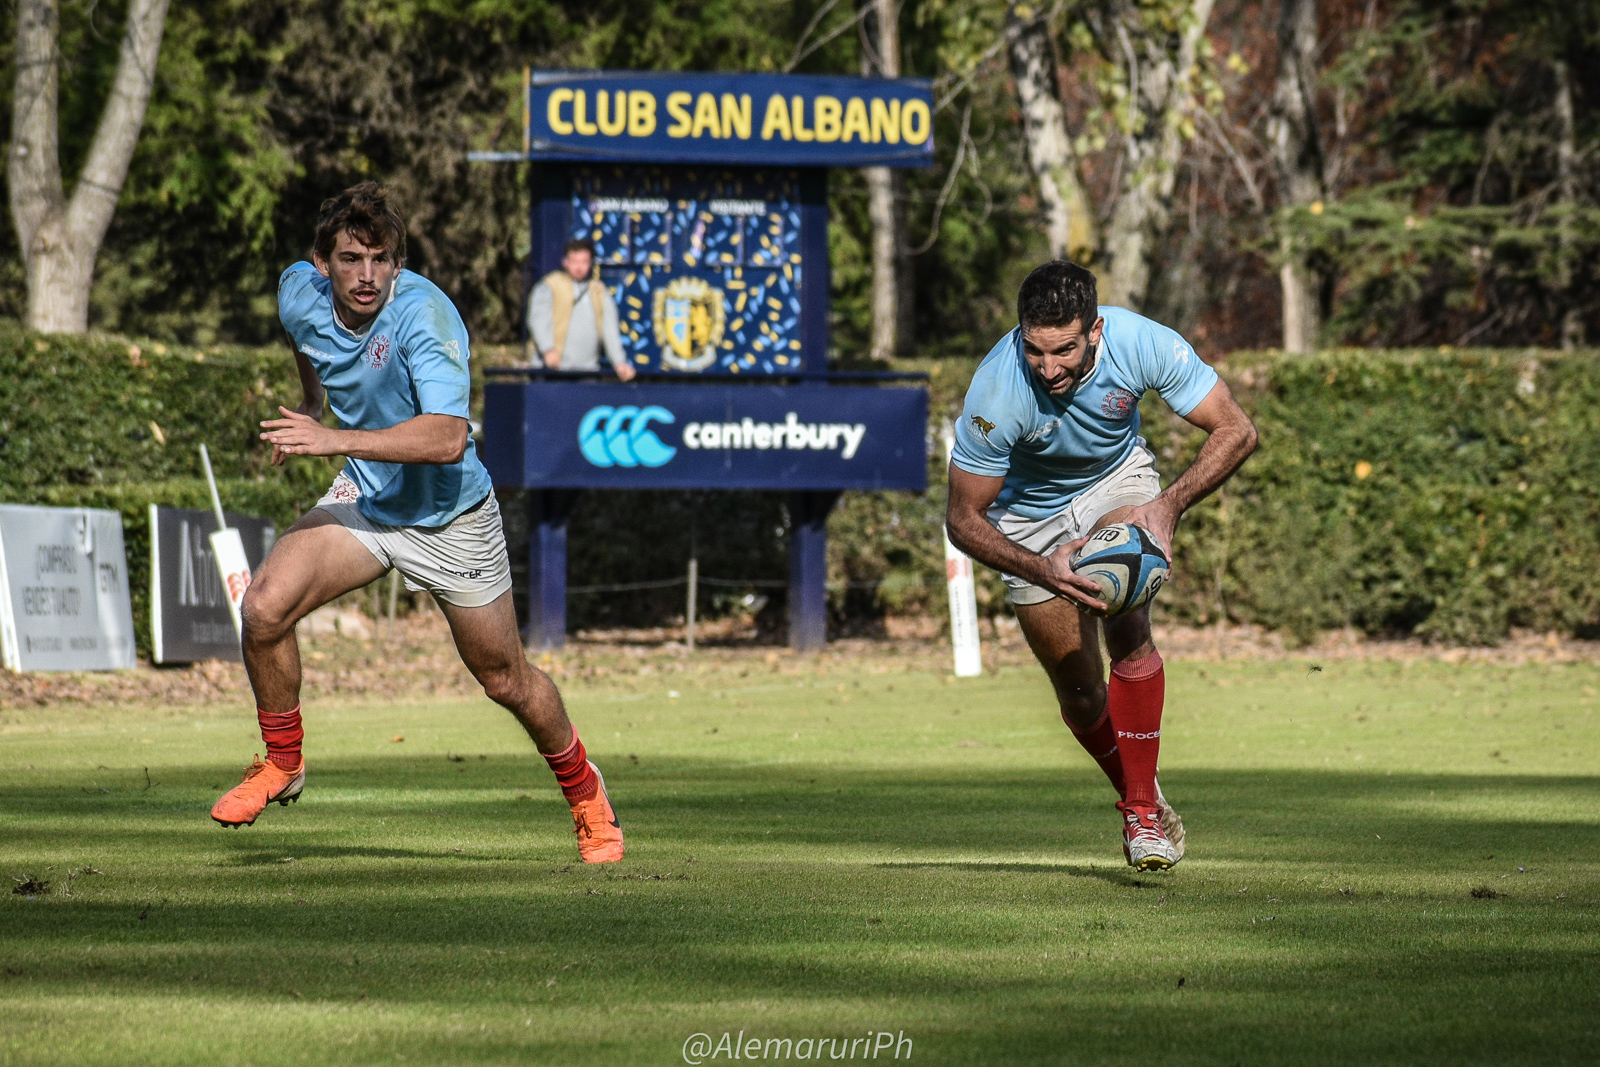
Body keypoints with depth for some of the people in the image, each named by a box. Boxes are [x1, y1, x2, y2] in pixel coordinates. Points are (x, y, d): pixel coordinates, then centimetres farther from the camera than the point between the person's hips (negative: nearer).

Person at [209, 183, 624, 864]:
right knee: (265, 606, -19)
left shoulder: (423, 313, -30)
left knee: (505, 680, 9)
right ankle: (282, 763, 4)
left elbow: (447, 438, -41)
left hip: (450, 517, -4)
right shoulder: (300, 296, -12)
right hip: (364, 500, 4)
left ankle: (585, 792, 37)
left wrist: (336, 440, -45)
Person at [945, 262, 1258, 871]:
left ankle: (1144, 811, -18)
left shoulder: (1141, 343, -31)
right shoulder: (997, 392, -35)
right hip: (1029, 513, 0)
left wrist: (1169, 505, -35)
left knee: (1126, 627, -25)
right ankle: (1138, 799, 27)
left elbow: (1236, 431, -21)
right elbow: (963, 519, -24)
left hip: (1117, 481, 1)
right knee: (1080, 693, -1)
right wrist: (1041, 570, -40)